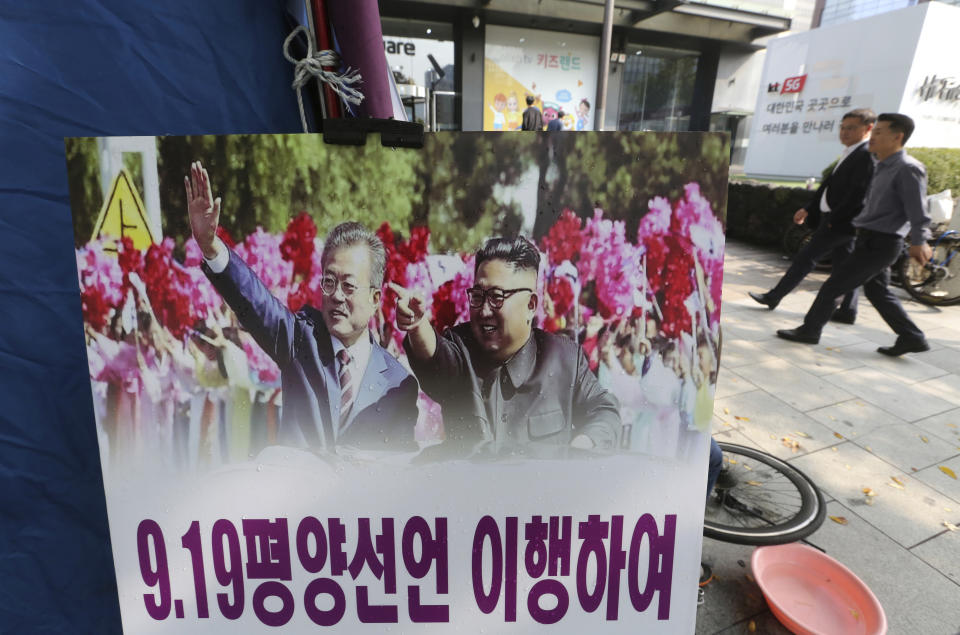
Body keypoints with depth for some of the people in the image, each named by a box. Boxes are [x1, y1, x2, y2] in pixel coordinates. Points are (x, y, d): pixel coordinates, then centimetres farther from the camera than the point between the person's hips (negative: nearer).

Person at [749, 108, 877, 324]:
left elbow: (859, 194, -21)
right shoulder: (851, 153, 15)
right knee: (845, 265, 11)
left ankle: (774, 297, 4)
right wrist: (808, 209, 16)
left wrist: (834, 219, -18)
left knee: (806, 257, -4)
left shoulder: (867, 154, -16)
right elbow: (830, 184, 19)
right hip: (836, 219, 9)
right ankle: (848, 311, 17)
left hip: (841, 221, -9)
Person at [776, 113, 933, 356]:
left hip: (879, 243, -9)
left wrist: (919, 241, -30)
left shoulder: (908, 169, -16)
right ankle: (911, 338, 27)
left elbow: (918, 210, -22)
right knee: (877, 292, 17)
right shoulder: (882, 167, 12)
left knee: (832, 287, -3)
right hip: (870, 240, 9)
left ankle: (809, 330, 11)